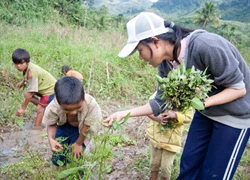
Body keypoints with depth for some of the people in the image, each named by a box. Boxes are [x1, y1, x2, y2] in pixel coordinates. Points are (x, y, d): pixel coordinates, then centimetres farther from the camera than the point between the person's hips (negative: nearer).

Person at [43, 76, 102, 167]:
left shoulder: (91, 105, -40)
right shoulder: (53, 108, -34)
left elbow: (87, 125, -22)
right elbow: (51, 125, -13)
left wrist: (79, 143, -9)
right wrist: (51, 139, -34)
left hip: (82, 128, -2)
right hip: (64, 126, 2)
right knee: (57, 161, 5)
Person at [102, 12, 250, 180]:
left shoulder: (205, 46, -34)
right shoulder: (166, 64, -11)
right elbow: (160, 103, -1)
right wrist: (123, 114, -6)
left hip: (235, 114, -6)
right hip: (206, 112, 6)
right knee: (189, 163, 13)